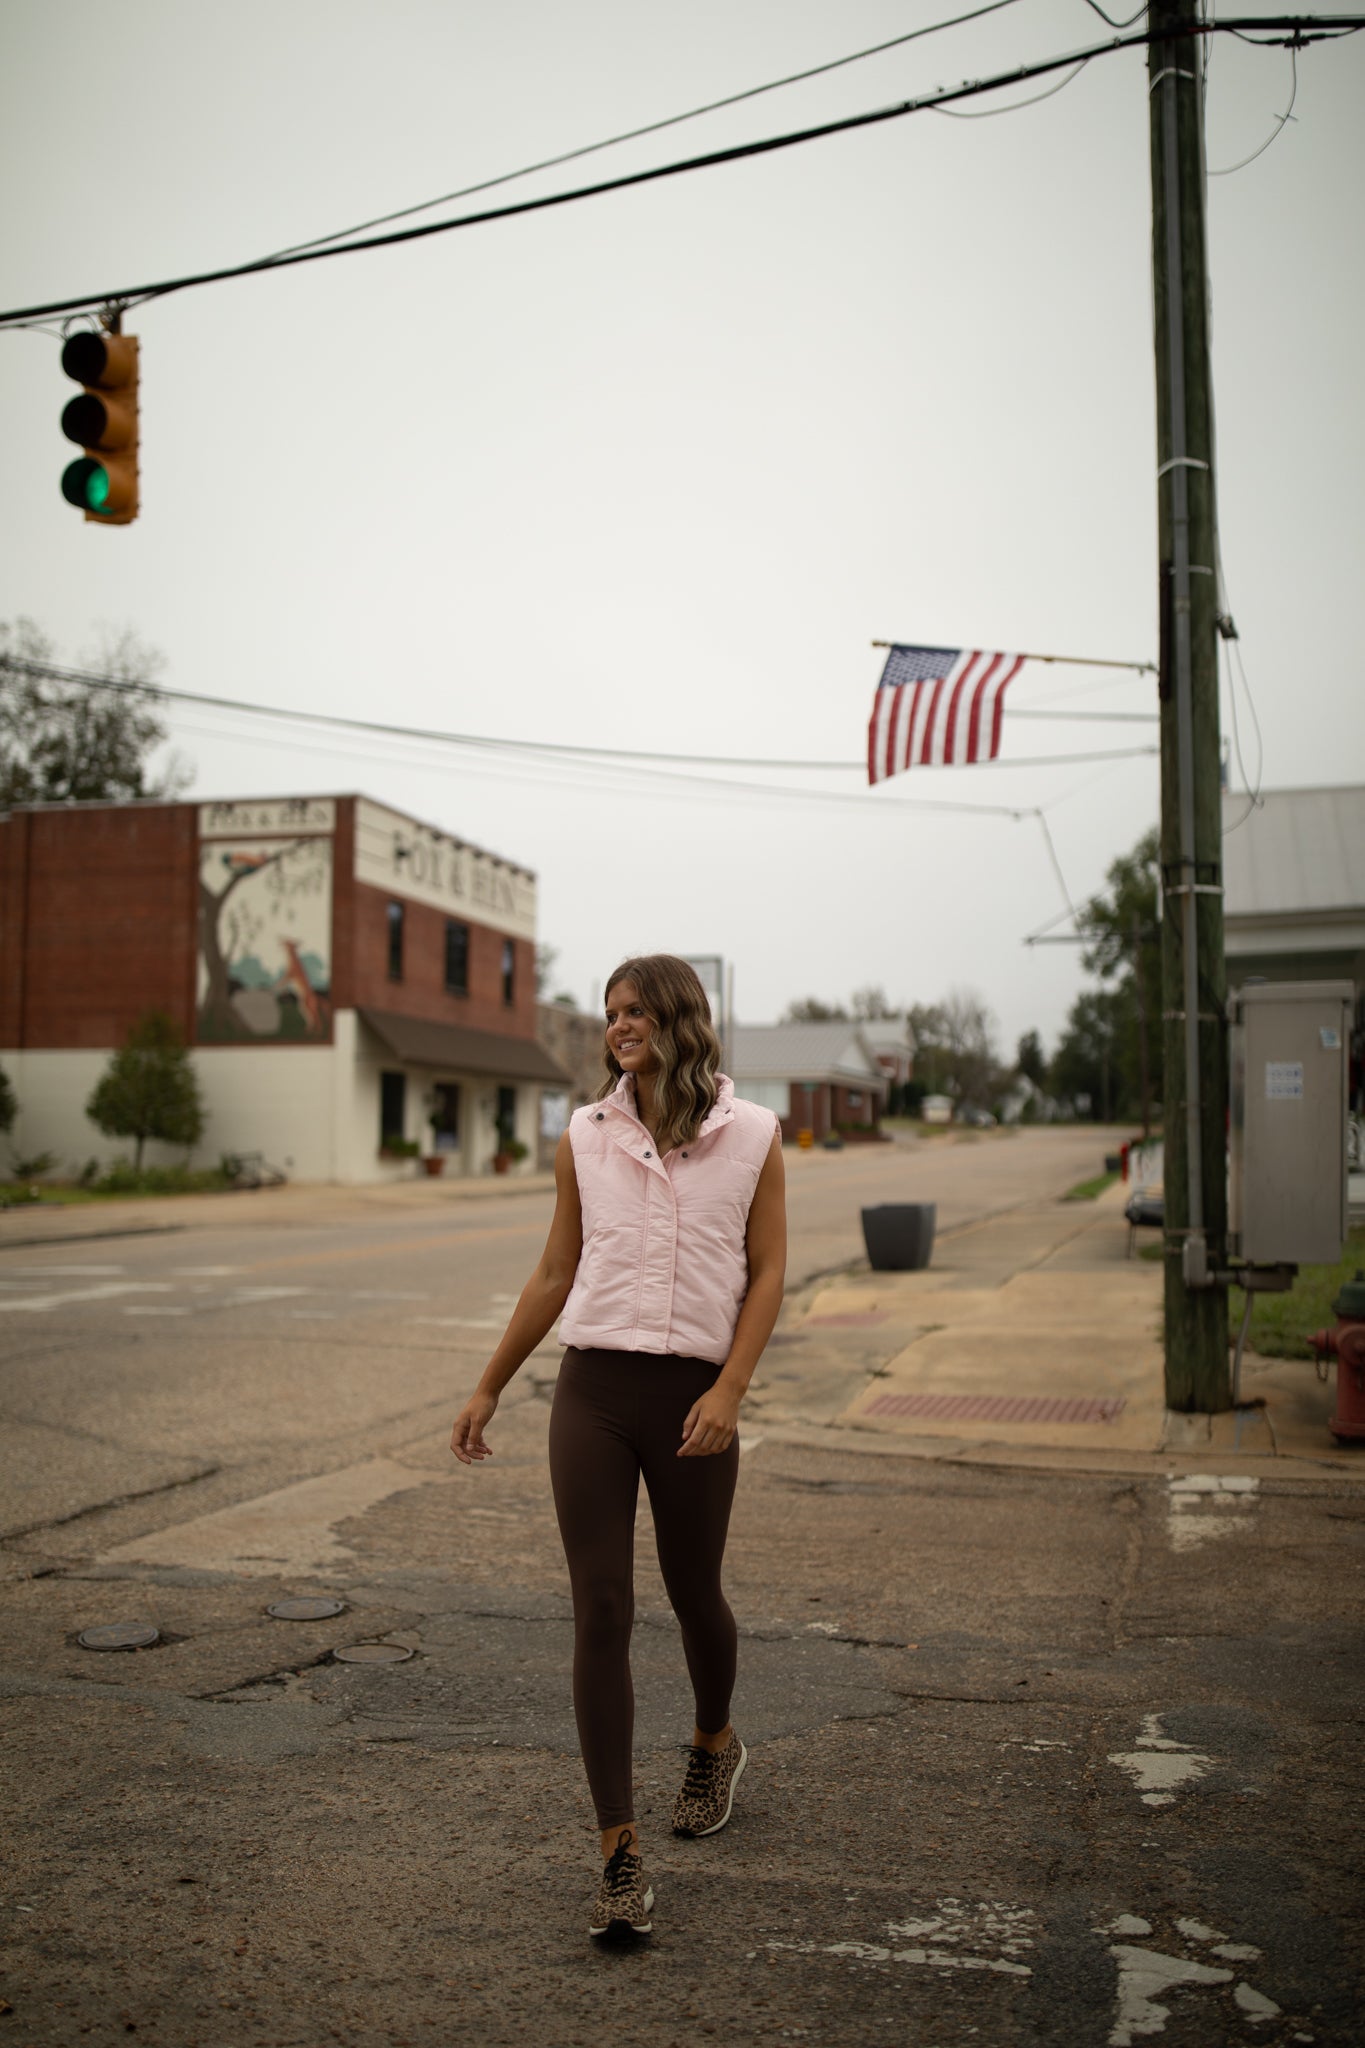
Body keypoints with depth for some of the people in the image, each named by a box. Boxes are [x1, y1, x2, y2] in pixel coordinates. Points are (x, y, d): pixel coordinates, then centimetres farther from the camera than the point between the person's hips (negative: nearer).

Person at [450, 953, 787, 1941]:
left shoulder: (752, 1135, 0)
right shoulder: (586, 1136, 6)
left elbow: (767, 1274, -1)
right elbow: (554, 1277, 13)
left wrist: (729, 1391, -12)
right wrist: (488, 1389, 15)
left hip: (692, 1397, -1)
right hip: (593, 1389, 1)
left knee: (694, 1597, 15)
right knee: (602, 1615, -4)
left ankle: (714, 1743, 47)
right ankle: (622, 1858, 4)